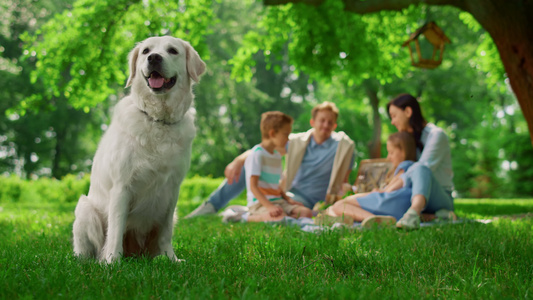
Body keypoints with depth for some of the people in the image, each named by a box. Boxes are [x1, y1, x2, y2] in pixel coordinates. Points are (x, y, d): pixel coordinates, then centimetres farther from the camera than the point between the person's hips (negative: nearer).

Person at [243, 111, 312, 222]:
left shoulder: (277, 155, 19)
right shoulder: (257, 154, -10)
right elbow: (253, 186, -17)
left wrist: (288, 199, 5)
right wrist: (269, 206, -27)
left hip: (277, 200, 9)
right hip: (260, 203, -9)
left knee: (306, 213, -11)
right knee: (280, 218, -36)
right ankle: (250, 218, -11)